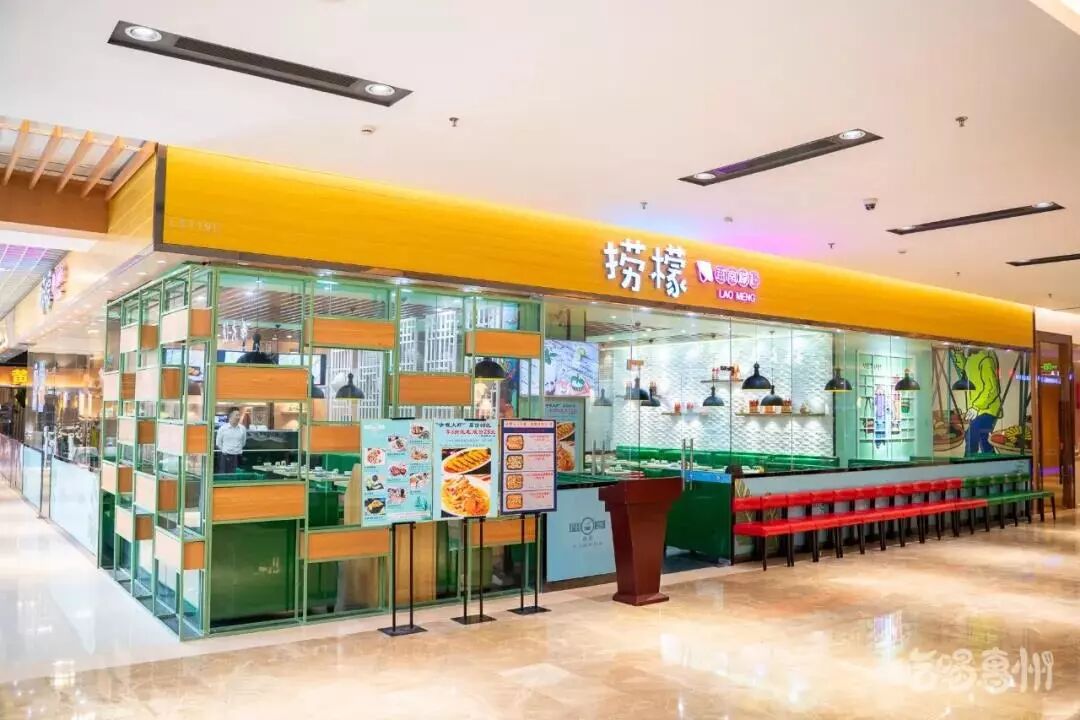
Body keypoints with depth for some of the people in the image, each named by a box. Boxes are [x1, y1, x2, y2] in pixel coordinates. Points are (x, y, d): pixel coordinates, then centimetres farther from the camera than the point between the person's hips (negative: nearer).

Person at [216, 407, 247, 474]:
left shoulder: (243, 428, -1)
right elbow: (218, 443, 6)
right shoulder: (222, 428, -5)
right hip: (225, 457, -2)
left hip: (237, 457, 2)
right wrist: (226, 450, 12)